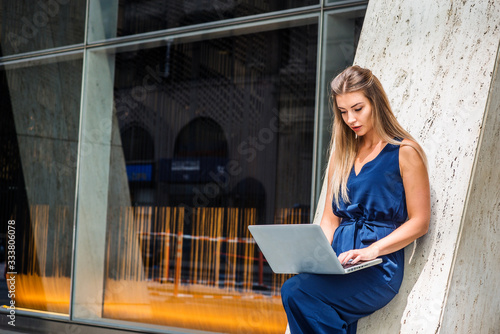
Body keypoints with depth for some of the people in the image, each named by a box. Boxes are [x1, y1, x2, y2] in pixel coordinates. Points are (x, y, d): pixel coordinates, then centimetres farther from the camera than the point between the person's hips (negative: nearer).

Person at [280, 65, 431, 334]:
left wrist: (372, 250, -14)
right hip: (338, 262, 5)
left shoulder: (405, 153, 2)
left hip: (380, 266, -5)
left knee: (295, 292, -28)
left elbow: (420, 221, -2)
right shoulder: (342, 154, 20)